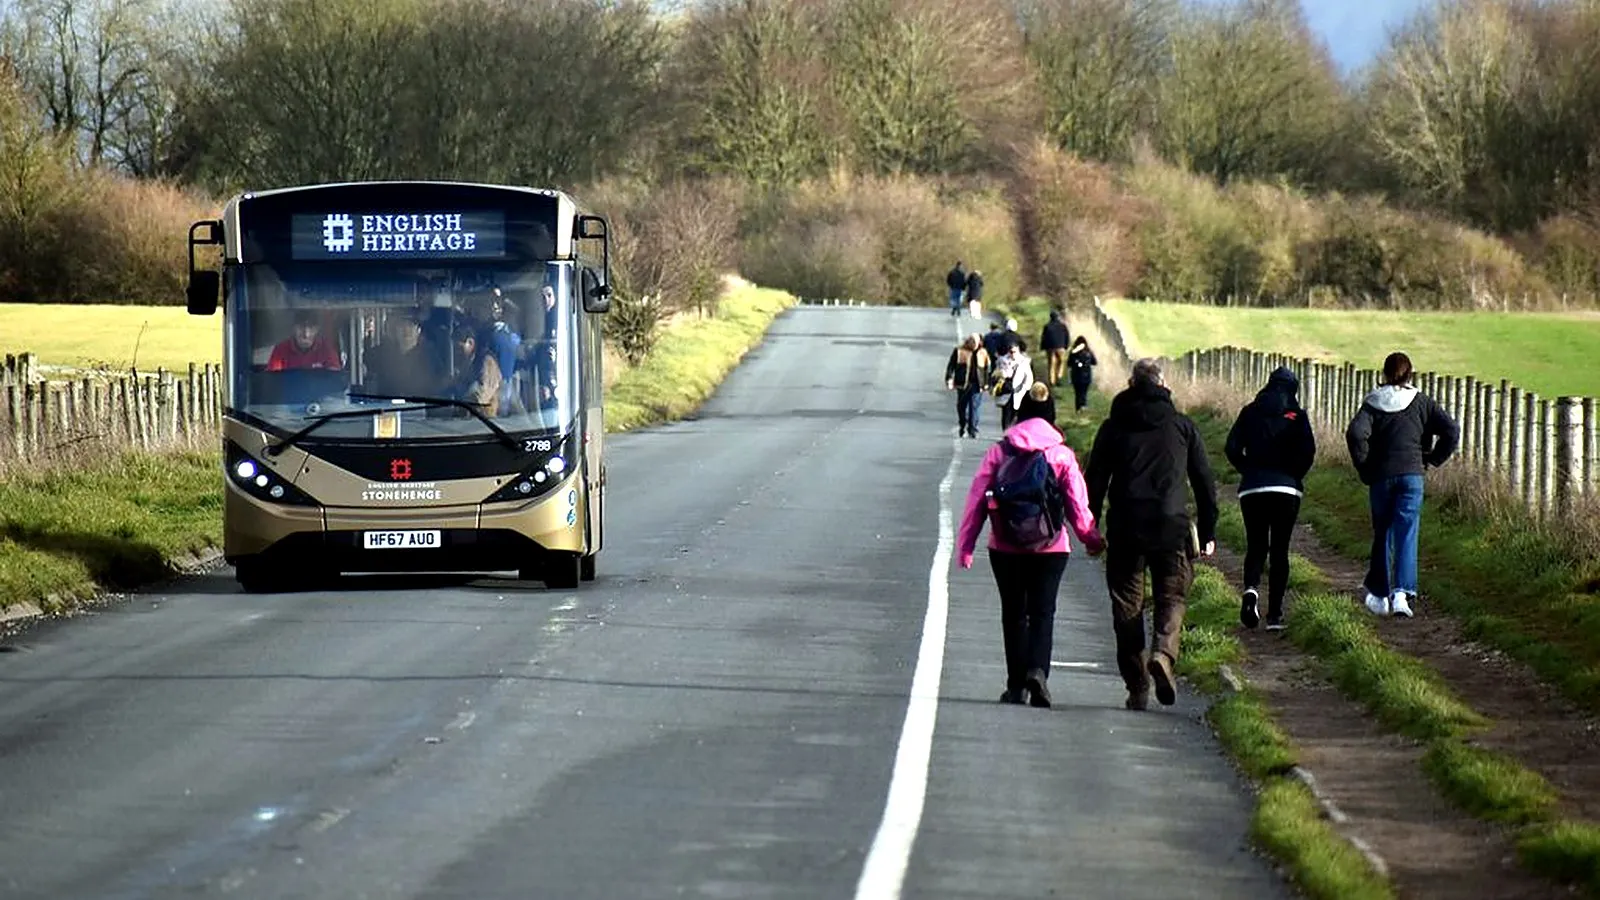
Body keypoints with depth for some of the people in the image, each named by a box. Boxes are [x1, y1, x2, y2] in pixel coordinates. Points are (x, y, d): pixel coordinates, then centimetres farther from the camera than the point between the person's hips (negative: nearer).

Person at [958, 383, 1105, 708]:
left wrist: (965, 544, 6)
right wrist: (1092, 539, 13)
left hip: (1006, 547, 1)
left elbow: (977, 499, 0)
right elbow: (1077, 503, -2)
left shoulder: (999, 452, -1)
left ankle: (1017, 684, 12)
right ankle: (1037, 669, -20)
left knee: (1014, 614, 11)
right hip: (1050, 547, -1)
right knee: (1042, 611, 3)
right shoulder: (1063, 455, -3)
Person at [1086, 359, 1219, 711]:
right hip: (1172, 527, 0)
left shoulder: (1114, 427, 7)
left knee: (1127, 604, 7)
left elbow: (1095, 480, 5)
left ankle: (1137, 687, 3)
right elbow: (1205, 482, 9)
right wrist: (1208, 533, 14)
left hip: (1125, 528, 0)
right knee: (1172, 598, 8)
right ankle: (1164, 653, -21)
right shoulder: (1183, 427, 8)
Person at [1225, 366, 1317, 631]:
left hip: (1252, 488, 1)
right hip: (1286, 488, -1)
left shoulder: (1250, 412, 7)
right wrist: (1295, 477, 5)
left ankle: (1251, 588, -20)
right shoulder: (1297, 416, 2)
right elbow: (1308, 451, -10)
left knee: (1256, 546, 11)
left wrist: (1248, 471, 10)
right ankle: (1274, 614, 2)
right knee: (1279, 550, 6)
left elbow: (1232, 448, -1)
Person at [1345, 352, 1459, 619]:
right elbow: (1451, 431, -3)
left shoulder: (1373, 403, 1)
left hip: (1381, 476, 0)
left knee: (1382, 534, 14)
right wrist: (1432, 460, 7)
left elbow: (1356, 434, -14)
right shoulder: (1421, 402, 4)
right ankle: (1402, 592, -20)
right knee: (1406, 534, -3)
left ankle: (1379, 595, 20)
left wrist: (1365, 467, -3)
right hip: (1412, 474, 0)